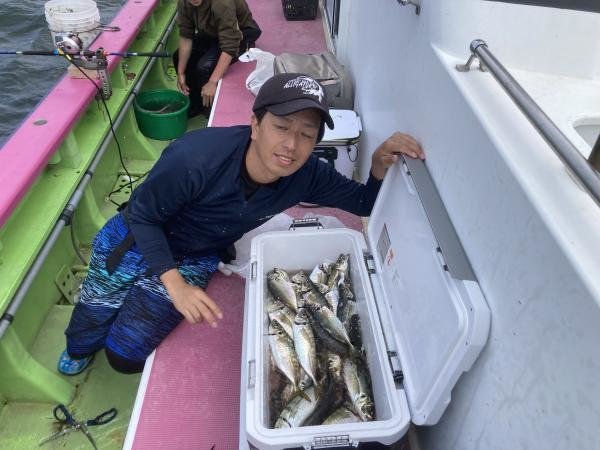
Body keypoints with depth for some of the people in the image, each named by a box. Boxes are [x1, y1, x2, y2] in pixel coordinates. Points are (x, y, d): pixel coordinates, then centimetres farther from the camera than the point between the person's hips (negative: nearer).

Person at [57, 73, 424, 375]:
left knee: (127, 355, 1)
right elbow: (142, 215, -22)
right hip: (137, 239, -2)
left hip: (196, 259, 2)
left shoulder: (305, 175, -24)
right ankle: (79, 349, 56)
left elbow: (364, 203, -12)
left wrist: (380, 164, -34)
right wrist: (175, 284, -32)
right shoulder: (196, 158, -36)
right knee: (95, 315, 17)